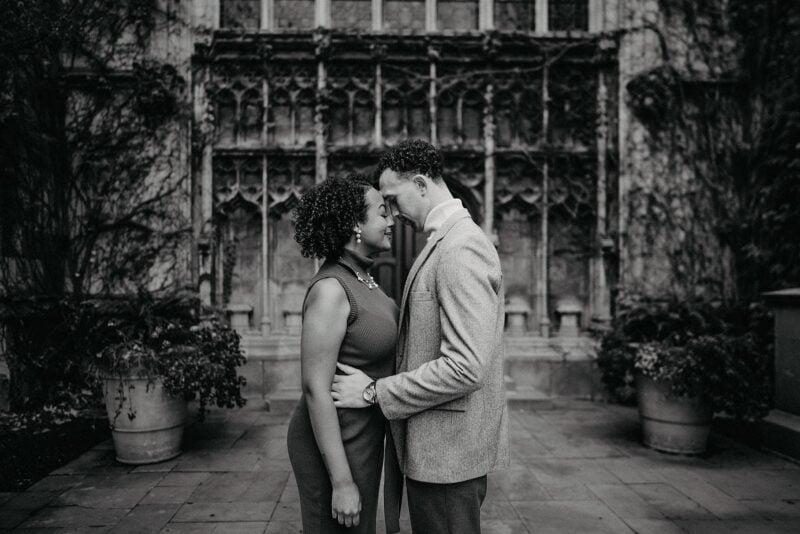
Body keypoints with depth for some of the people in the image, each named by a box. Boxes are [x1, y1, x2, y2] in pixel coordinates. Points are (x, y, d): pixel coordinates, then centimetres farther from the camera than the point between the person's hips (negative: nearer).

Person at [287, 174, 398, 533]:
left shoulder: (360, 279, 4)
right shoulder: (330, 288, -23)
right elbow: (315, 388, -24)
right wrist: (342, 482, -22)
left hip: (362, 436, 9)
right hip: (335, 445, -9)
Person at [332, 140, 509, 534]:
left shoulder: (461, 248, -21)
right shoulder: (449, 242, 12)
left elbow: (467, 366, -27)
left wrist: (375, 392, -19)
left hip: (447, 452, -10)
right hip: (447, 445, 10)